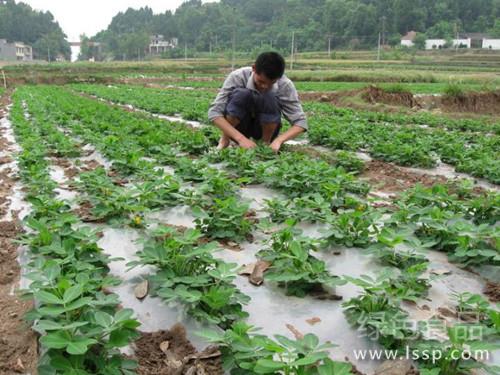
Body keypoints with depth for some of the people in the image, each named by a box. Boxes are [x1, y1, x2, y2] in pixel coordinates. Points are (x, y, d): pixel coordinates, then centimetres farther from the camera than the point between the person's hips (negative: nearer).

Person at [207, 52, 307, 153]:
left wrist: (278, 140, -39)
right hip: (238, 129, 0)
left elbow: (300, 121, -22)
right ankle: (225, 140, -11)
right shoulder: (238, 77, -25)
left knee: (269, 97, -30)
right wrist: (241, 138, -39)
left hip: (264, 129, 1)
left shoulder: (285, 85, -22)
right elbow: (214, 112, -27)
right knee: (242, 94, -32)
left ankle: (265, 143, -8)